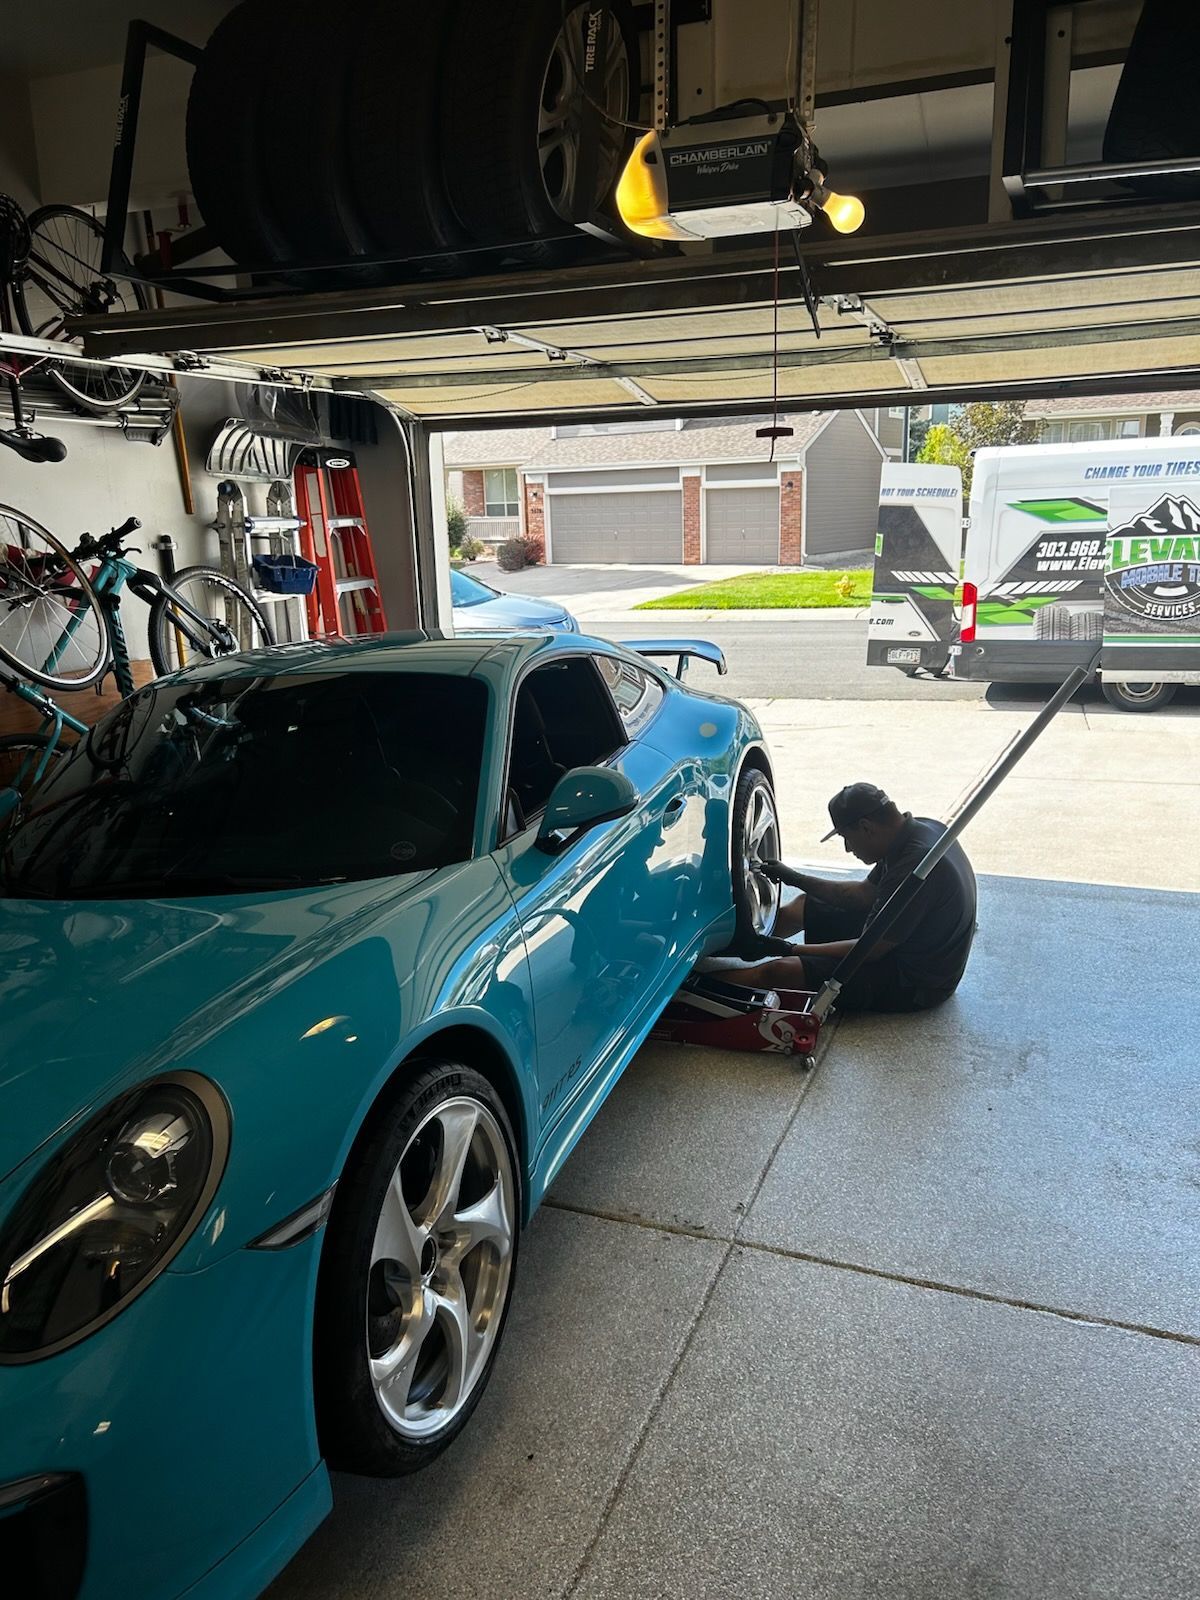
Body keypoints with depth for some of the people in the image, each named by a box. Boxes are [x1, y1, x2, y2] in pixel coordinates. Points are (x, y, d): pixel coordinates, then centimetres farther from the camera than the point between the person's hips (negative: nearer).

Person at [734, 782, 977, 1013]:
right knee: (804, 905, 18)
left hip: (915, 982, -10)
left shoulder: (915, 864, -30)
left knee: (781, 971, -23)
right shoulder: (920, 829, 0)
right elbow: (865, 893, 13)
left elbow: (870, 949, -24)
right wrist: (795, 879, 10)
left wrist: (790, 949, -18)